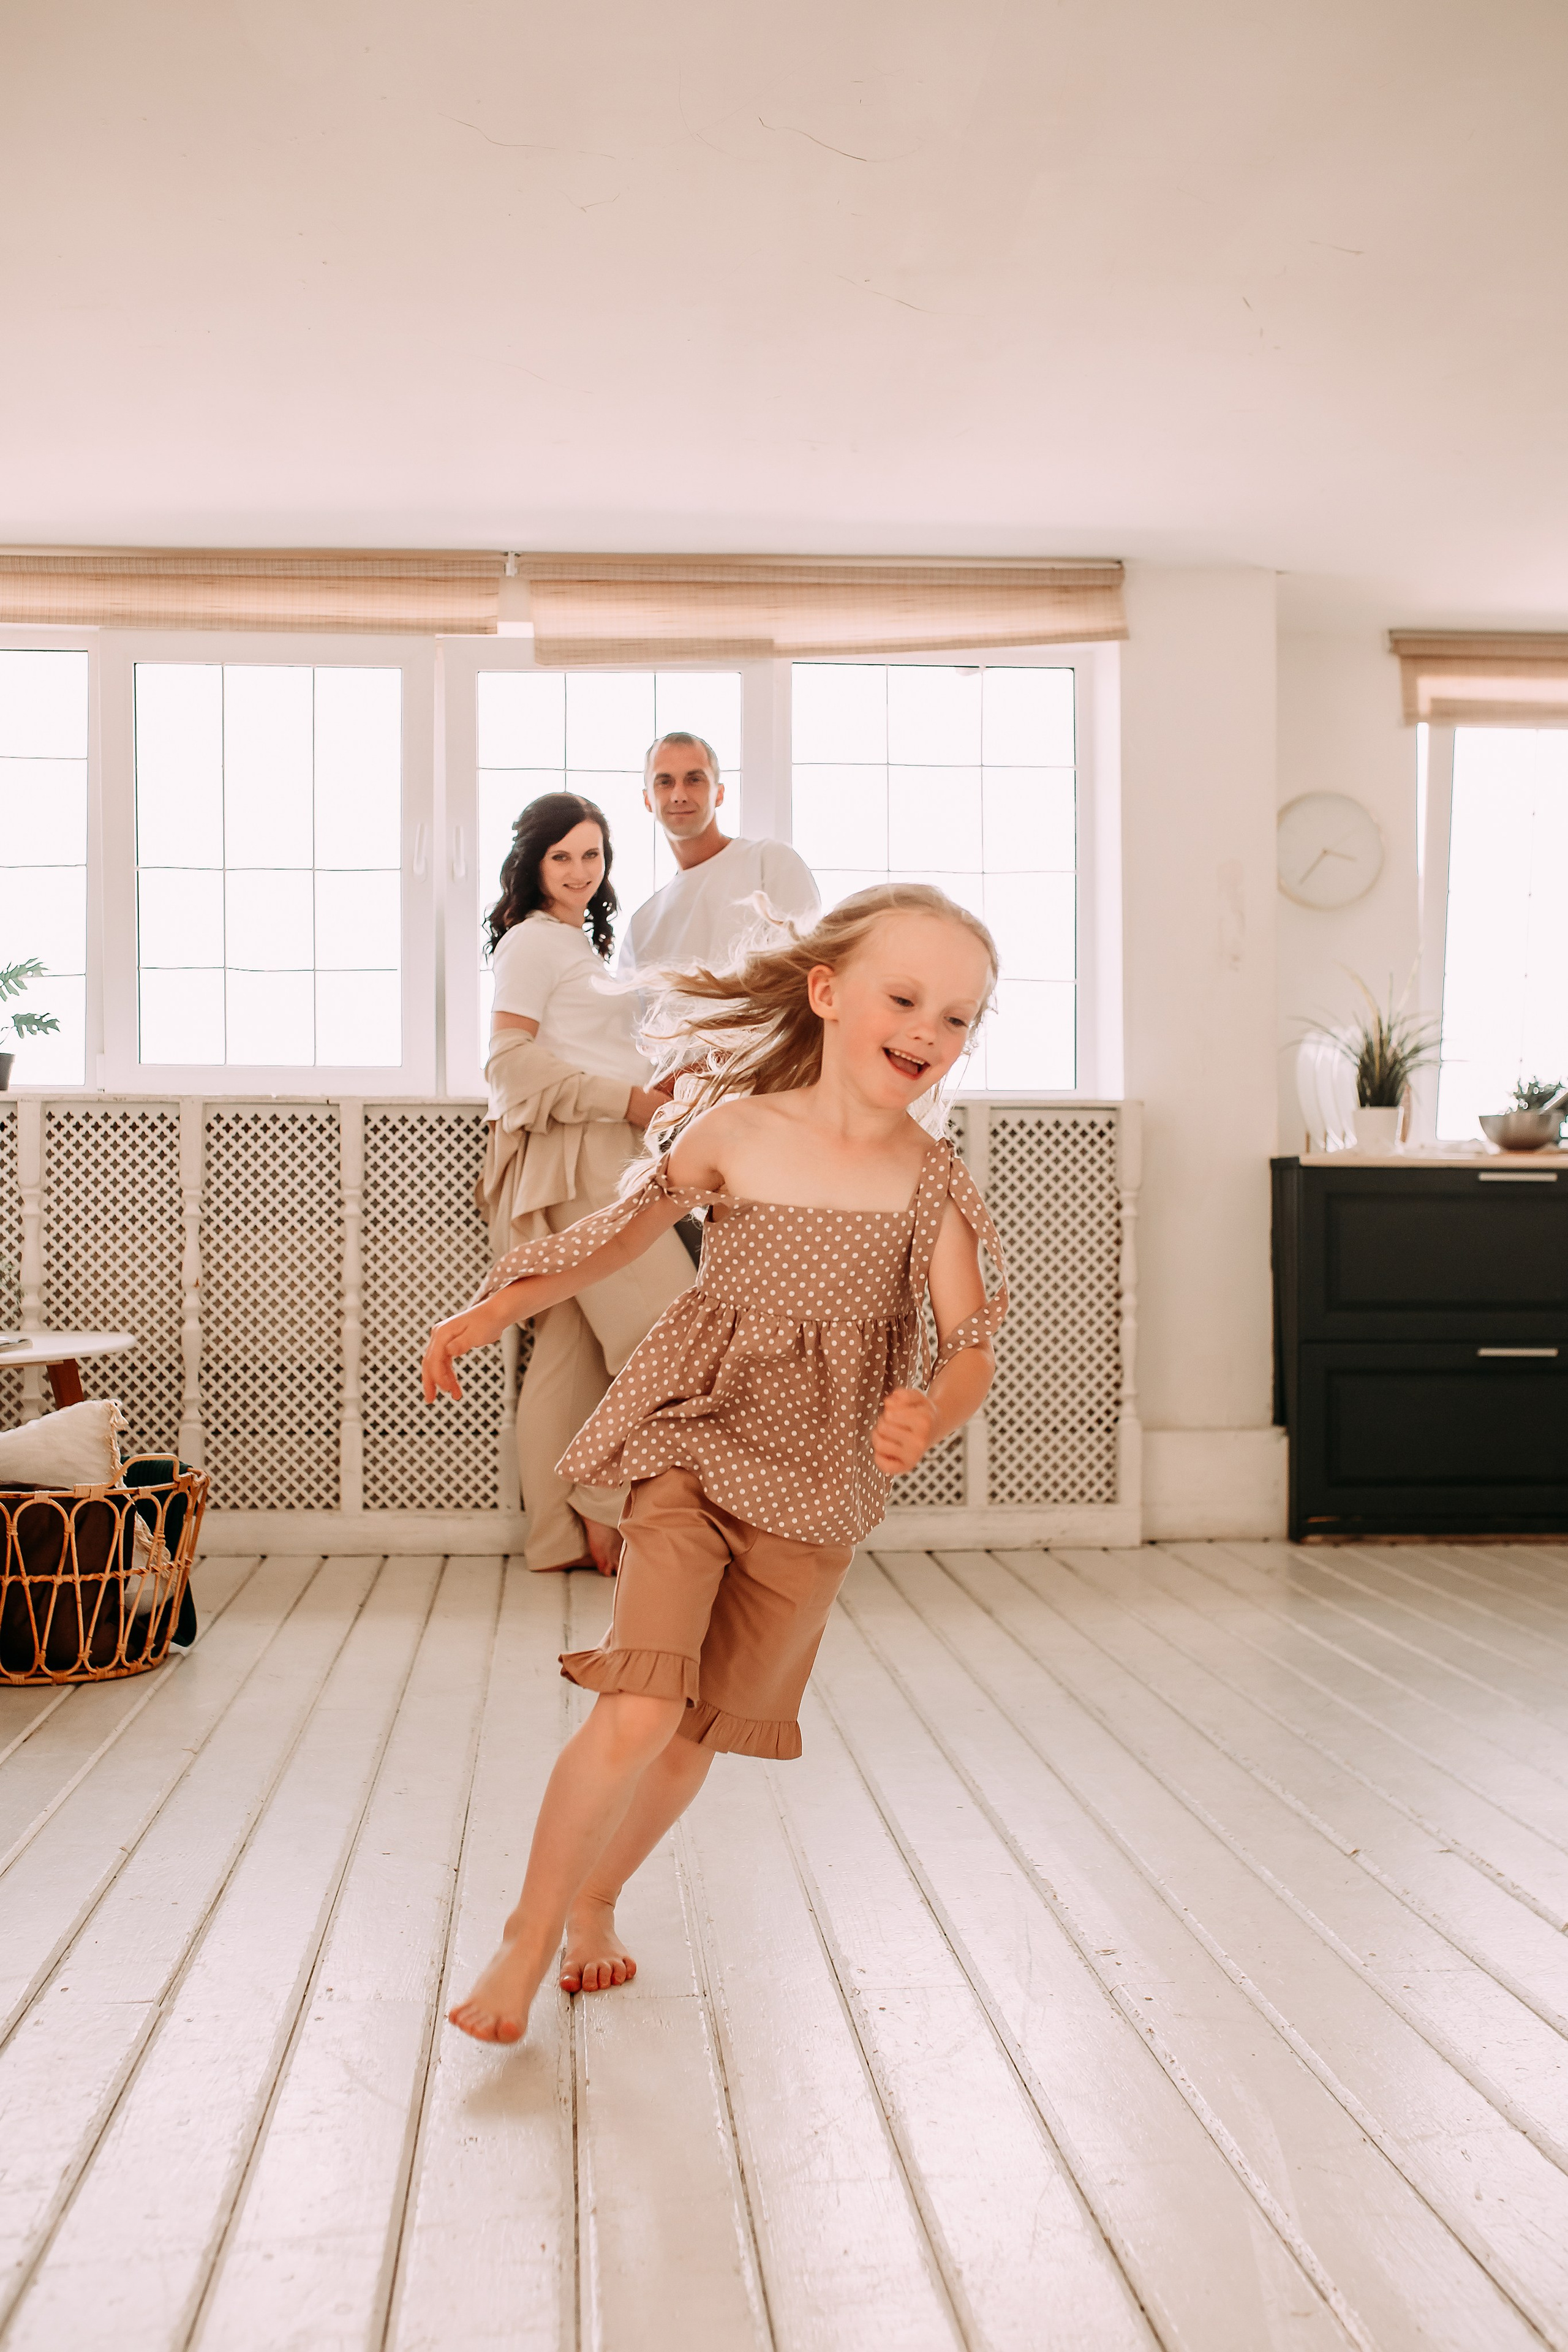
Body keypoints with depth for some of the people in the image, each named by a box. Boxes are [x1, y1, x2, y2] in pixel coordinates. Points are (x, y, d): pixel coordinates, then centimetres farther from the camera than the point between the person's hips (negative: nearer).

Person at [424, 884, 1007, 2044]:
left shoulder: (932, 1182, -5)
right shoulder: (734, 1133, -6)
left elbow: (973, 1347, -11)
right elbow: (621, 1232, 7)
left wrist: (930, 1418, -33)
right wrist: (489, 1313, 1)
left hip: (814, 1495, 2)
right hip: (693, 1453, -2)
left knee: (702, 1730, 12)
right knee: (637, 1714, -15)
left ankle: (596, 1899, 40)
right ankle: (528, 1935, 8)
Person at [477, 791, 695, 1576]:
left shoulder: (578, 943, 25)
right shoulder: (532, 940, -5)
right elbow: (510, 1060, -14)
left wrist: (650, 1090, 13)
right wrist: (623, 1097, -15)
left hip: (598, 1156, 9)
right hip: (570, 1160, -9)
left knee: (570, 1349, 7)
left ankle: (561, 1537, 9)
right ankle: (606, 1509, -2)